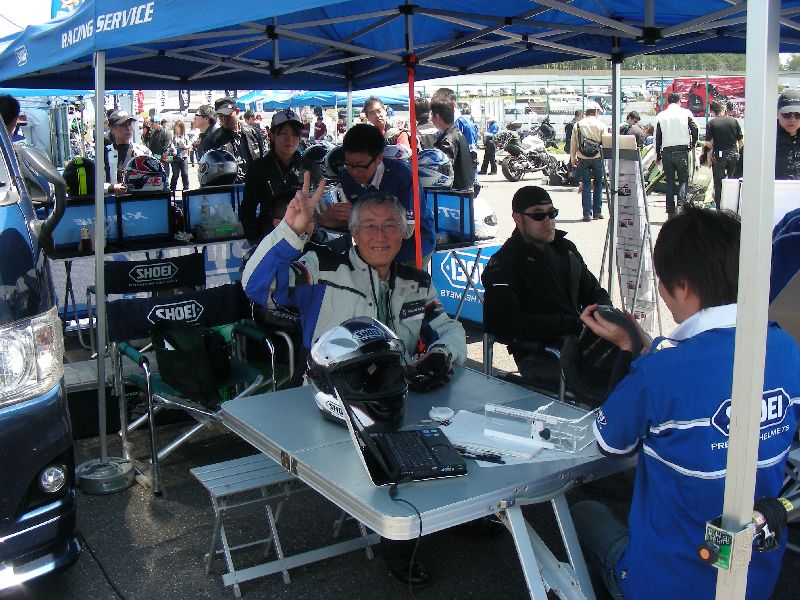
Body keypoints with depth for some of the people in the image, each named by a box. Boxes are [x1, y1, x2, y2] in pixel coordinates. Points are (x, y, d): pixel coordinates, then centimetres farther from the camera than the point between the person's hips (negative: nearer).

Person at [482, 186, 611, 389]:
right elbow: (500, 323, -17)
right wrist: (573, 324, -16)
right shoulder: (504, 264, -4)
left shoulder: (566, 249, 20)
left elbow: (594, 292, 29)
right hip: (540, 355, -8)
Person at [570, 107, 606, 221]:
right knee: (598, 184, 13)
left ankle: (587, 213, 1)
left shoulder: (577, 125, 2)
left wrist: (573, 158, 16)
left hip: (583, 159, 1)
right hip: (597, 157, -1)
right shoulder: (601, 124, -3)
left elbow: (573, 144, 6)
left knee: (586, 185, 5)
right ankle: (597, 212, 14)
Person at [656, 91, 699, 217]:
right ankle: (681, 205, -17)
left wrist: (658, 156, 12)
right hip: (682, 151, -2)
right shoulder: (686, 113, 1)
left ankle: (671, 212, 7)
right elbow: (695, 130, -5)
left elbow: (657, 137, 6)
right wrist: (693, 145, 13)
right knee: (683, 180, 4)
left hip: (666, 151, 2)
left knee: (670, 182, 8)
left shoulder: (661, 116, 5)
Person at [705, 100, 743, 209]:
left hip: (719, 156, -2)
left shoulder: (711, 123, -5)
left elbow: (708, 143, -9)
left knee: (719, 184, 5)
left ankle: (719, 208, 6)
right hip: (733, 154, 3)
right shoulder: (734, 121, 2)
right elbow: (741, 141, 2)